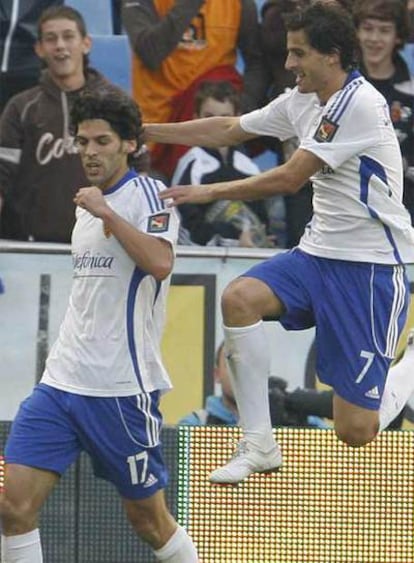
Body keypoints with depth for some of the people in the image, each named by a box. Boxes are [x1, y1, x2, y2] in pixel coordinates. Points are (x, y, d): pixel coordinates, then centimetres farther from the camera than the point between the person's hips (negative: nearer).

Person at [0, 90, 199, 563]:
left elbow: (160, 263, -26)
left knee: (148, 520, 4)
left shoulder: (146, 194, -7)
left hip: (122, 388, -7)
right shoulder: (88, 201, 16)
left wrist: (106, 212, -24)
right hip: (62, 379, 7)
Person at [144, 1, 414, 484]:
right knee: (239, 298, -21)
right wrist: (144, 131, 14)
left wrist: (209, 193, -20)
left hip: (371, 263, -8)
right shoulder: (300, 101, 7)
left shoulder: (360, 104, -19)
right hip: (318, 250, 8)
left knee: (355, 431, -10)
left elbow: (290, 178, -22)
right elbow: (230, 130, 19)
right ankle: (258, 445, -11)